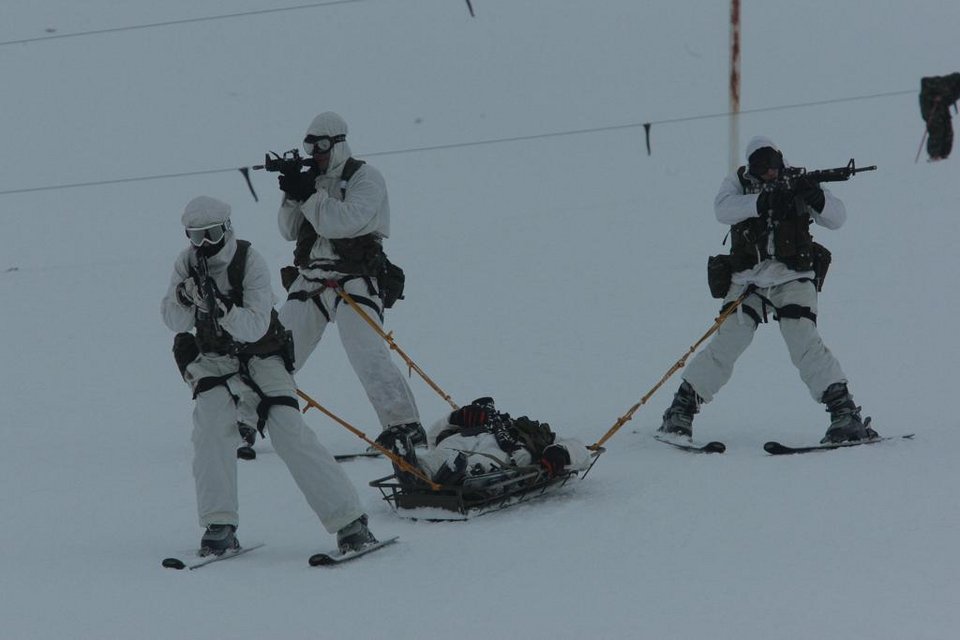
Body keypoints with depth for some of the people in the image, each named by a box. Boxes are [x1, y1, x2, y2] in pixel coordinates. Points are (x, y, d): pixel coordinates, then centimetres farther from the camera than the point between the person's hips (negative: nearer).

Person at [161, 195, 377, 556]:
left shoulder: (250, 262, -19)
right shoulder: (187, 264, -5)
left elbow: (255, 326, -27)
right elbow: (173, 320, -9)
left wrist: (221, 309, -45)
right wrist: (185, 298, -30)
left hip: (261, 356, -3)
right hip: (214, 360, 3)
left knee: (291, 434, -16)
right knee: (210, 427, -22)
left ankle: (349, 520, -13)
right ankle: (219, 526, -17)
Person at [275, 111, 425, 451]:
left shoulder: (366, 178, -5)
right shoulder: (312, 178, 12)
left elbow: (346, 221, -21)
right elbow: (290, 230, 8)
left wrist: (308, 195, -22)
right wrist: (292, 195, -8)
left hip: (353, 280, -6)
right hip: (309, 280, 6)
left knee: (368, 354, -18)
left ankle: (405, 425, -15)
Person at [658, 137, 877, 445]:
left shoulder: (798, 184, 4)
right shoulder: (739, 182, 4)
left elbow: (837, 217, -2)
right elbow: (723, 209, -16)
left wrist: (817, 198, -23)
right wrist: (762, 202, -30)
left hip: (793, 276, 0)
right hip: (748, 277, 1)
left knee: (803, 340, -16)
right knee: (727, 342, -7)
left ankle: (844, 411, -15)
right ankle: (682, 407, 6)